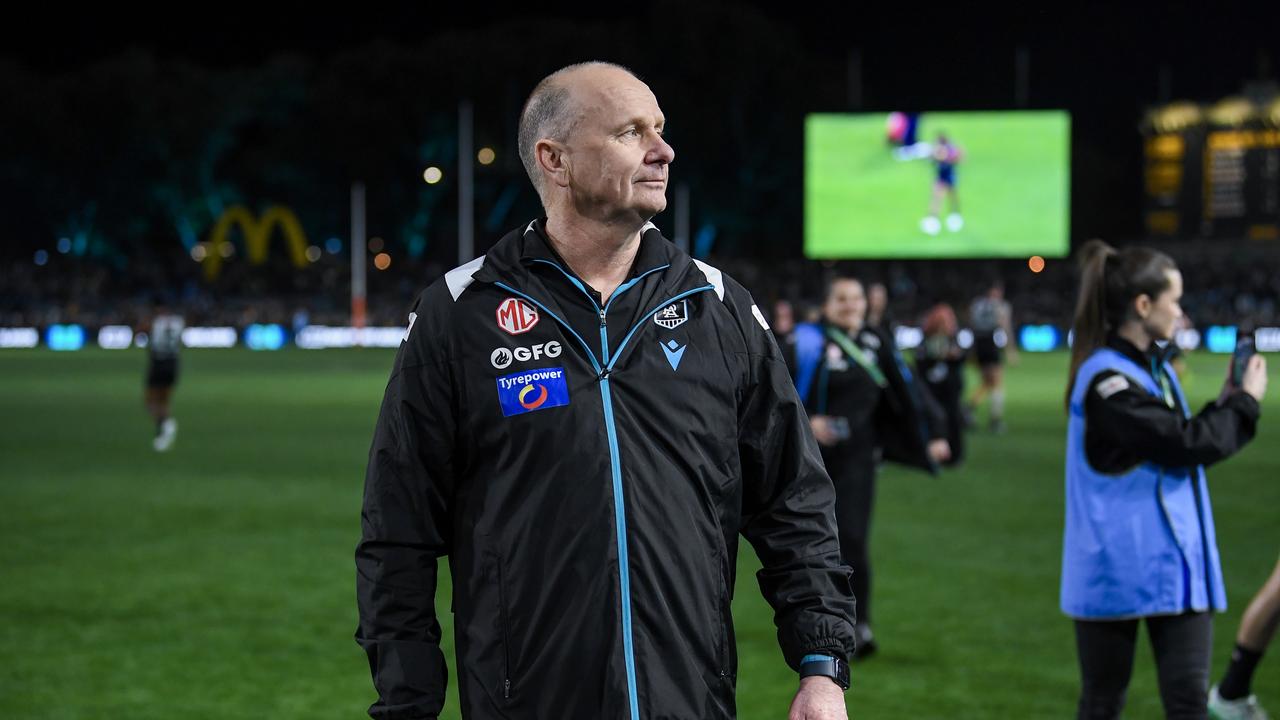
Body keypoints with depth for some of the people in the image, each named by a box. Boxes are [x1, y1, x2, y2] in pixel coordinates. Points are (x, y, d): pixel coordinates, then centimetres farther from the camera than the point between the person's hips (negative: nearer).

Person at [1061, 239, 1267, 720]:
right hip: (1116, 566, -7)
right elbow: (1187, 444, -20)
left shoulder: (1157, 368, 10)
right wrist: (1246, 402, -6)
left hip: (1174, 560, 7)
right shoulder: (1106, 379, -18)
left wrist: (1225, 404, 5)